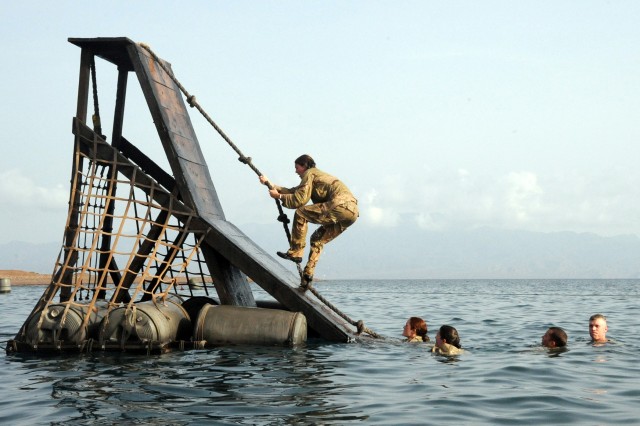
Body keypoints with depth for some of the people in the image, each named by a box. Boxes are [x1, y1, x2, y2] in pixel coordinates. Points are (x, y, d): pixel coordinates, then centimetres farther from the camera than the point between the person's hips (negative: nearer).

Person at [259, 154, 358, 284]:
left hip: (341, 205, -10)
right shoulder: (318, 175, 33)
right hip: (353, 211, 10)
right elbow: (293, 191, 34)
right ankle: (308, 273, 11)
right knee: (317, 239, 18)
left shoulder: (309, 174, 4)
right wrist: (270, 184, 34)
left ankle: (295, 253, -6)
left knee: (301, 213, -5)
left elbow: (300, 200, -6)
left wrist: (279, 196, 6)